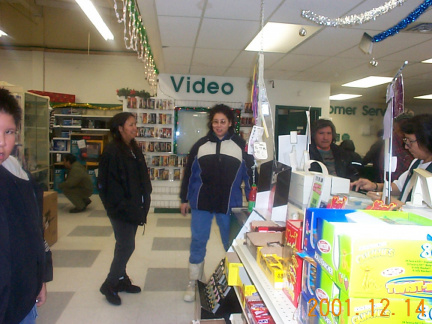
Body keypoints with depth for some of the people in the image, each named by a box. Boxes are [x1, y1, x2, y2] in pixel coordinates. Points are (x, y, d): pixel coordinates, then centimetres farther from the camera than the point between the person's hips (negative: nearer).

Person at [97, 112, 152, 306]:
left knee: (124, 245, 17)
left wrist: (143, 203, 6)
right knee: (126, 246, -2)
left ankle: (121, 279, 33)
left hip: (133, 208, 8)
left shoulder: (134, 149, 11)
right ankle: (109, 286, 16)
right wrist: (126, 208, -19)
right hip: (120, 210, -8)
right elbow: (110, 185, -18)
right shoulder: (112, 151, -15)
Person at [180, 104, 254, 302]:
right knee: (197, 242, 7)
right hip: (201, 203, 1)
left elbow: (249, 173, 3)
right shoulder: (201, 145, 5)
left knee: (232, 244, 10)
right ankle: (193, 284, 23)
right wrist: (184, 199, 7)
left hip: (230, 204, -1)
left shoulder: (240, 145, 1)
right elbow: (189, 172, 8)